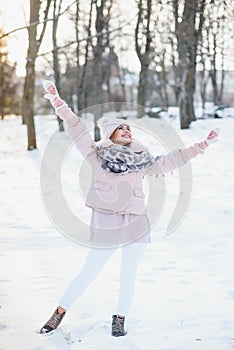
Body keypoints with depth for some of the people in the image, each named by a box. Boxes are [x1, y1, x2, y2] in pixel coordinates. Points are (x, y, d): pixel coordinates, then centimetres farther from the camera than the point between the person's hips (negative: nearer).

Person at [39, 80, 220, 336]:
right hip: (104, 226, -3)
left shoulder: (141, 160, 13)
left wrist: (202, 145, 21)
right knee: (88, 273, 1)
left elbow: (171, 160, 19)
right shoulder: (97, 153, 5)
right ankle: (59, 313, 17)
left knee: (128, 276, 5)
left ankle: (119, 320, 22)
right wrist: (57, 102, -10)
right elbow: (77, 128, -1)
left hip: (136, 225, 3)